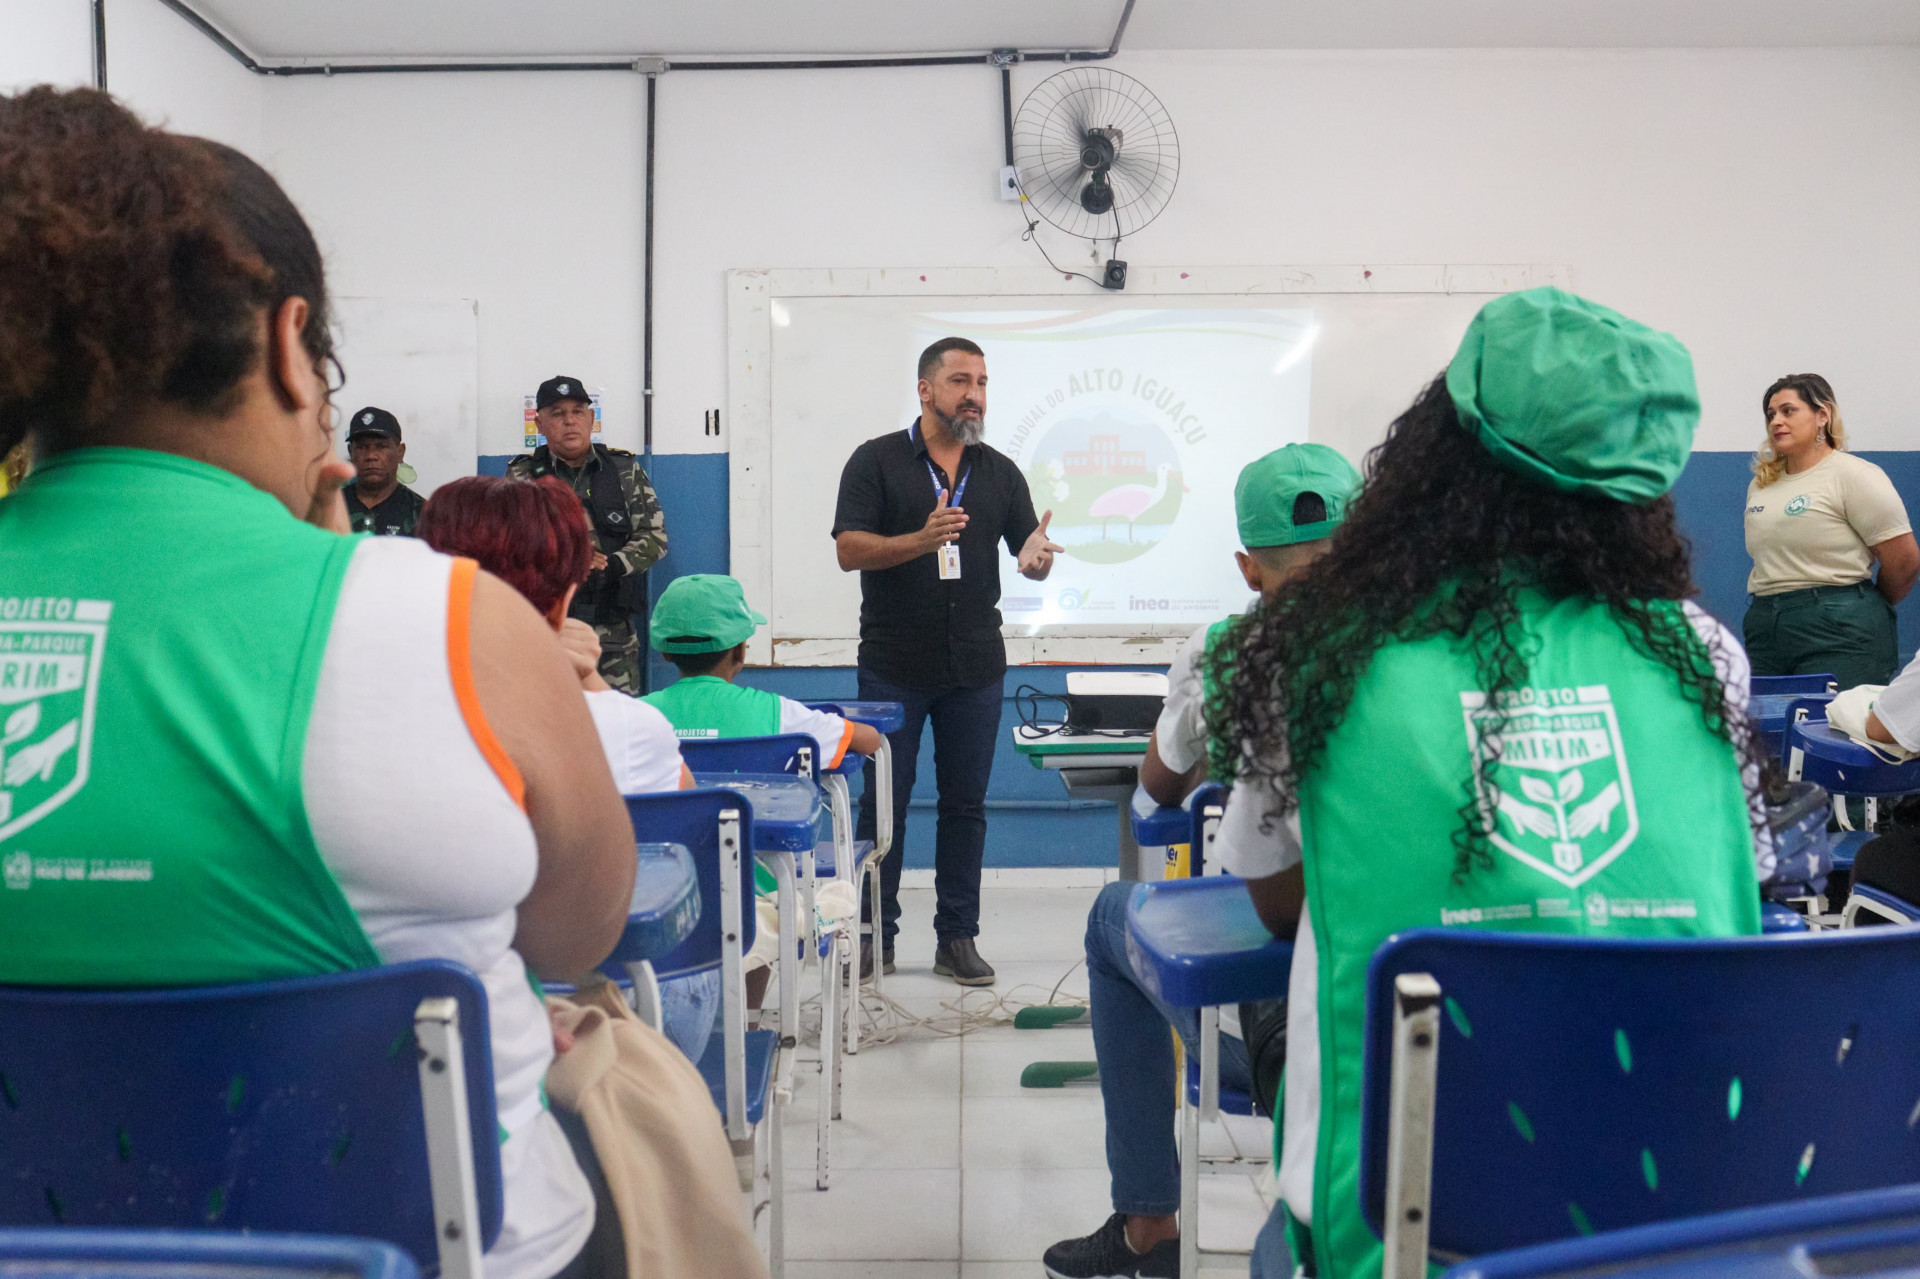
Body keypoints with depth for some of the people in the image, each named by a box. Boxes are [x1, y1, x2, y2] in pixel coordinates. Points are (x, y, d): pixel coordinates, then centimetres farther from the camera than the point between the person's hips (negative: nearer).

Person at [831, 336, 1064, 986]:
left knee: (966, 803, 7)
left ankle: (957, 938, 16)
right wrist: (923, 539, -25)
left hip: (976, 665, 3)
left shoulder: (1000, 471, 10)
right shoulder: (876, 460, -1)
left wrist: (1038, 558, -16)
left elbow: (1029, 553, 9)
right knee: (882, 799, 3)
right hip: (894, 664, -3)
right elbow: (849, 549, -9)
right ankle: (874, 934, 16)